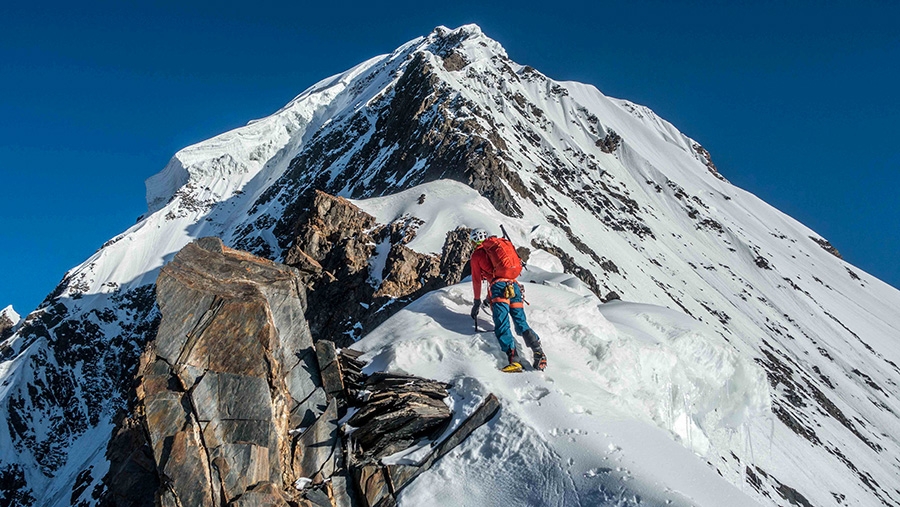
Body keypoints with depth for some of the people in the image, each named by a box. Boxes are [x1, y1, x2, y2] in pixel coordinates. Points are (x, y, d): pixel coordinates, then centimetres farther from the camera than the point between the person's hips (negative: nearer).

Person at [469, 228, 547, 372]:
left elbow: (476, 279, 17)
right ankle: (539, 353, -11)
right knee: (521, 323, 7)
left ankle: (514, 360, -27)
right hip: (514, 285, 5)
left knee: (502, 326, -11)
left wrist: (477, 301, 28)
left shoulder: (477, 254, 14)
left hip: (498, 286, -5)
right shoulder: (503, 243, 28)